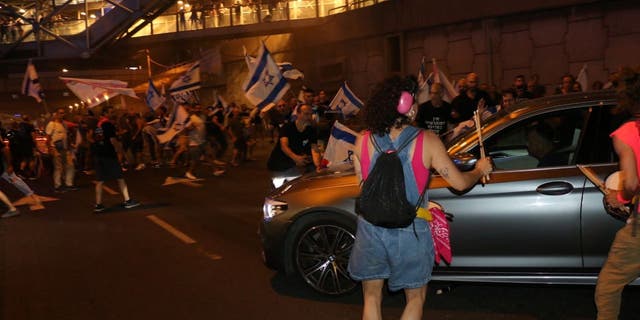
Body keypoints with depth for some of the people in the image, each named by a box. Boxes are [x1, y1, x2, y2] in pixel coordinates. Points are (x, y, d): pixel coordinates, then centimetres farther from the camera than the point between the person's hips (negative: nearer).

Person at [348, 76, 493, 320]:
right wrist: (480, 170, 16)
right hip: (410, 232, -2)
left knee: (371, 297, 20)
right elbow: (460, 183, -6)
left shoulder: (363, 141, -5)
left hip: (371, 228, 2)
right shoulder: (427, 141, -12)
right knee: (415, 299, 20)